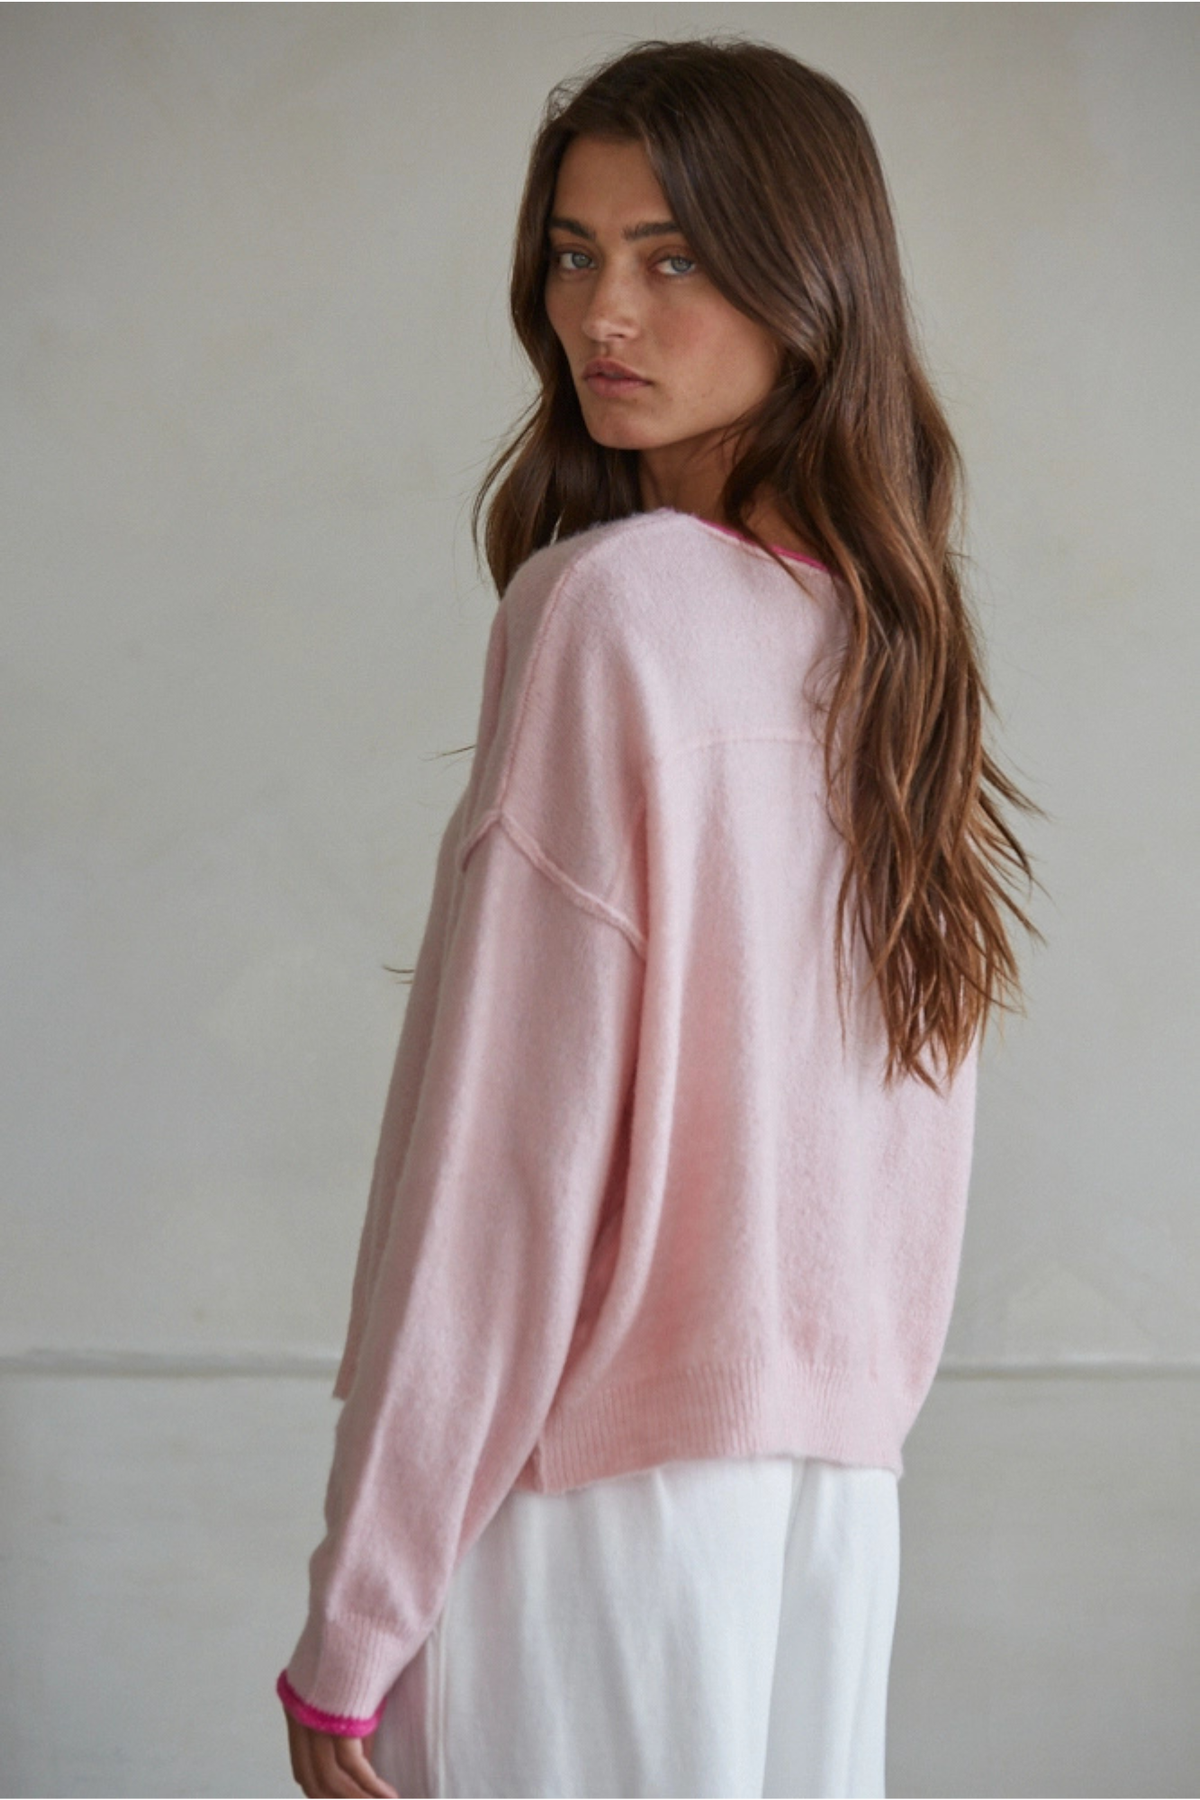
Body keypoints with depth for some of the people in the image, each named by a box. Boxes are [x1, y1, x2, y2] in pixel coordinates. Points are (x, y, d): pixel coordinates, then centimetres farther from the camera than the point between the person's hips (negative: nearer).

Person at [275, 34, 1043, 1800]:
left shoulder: (613, 607, -15)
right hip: (841, 1485, 7)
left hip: (593, 1477, -7)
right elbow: (906, 1158, 10)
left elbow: (507, 1141, -16)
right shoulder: (892, 625, 5)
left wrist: (349, 1626, -11)